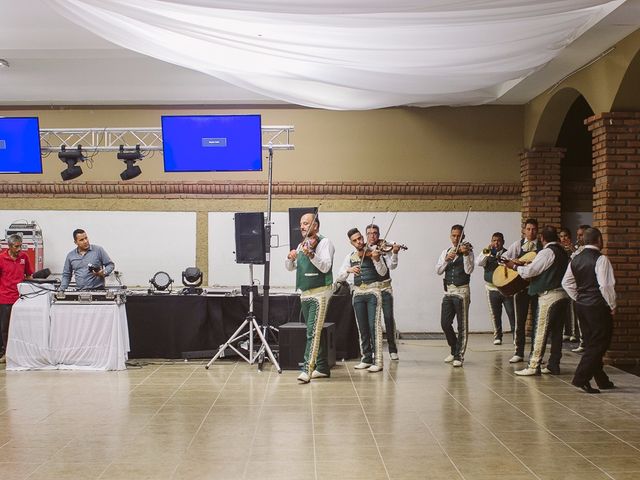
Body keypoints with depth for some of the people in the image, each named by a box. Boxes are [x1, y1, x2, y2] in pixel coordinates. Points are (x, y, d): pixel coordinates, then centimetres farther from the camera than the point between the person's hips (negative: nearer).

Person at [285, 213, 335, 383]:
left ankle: (307, 369, -21)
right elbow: (289, 268, 16)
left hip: (319, 294, -8)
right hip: (305, 294, 8)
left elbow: (325, 267, -17)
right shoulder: (301, 245, 17)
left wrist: (310, 254, -30)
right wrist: (290, 258, -5)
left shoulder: (324, 242, -5)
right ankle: (322, 368, 20)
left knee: (313, 332, -15)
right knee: (315, 332, 13)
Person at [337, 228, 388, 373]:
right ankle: (366, 359, 17)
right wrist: (348, 270, -15)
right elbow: (340, 277, 5)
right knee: (362, 328, 8)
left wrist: (376, 259, -29)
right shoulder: (350, 257, 10)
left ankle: (377, 361, -10)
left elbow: (383, 272, -11)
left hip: (373, 292, -4)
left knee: (374, 326, -11)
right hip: (358, 293, 4)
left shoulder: (373, 252, -2)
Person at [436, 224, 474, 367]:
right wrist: (446, 259, -13)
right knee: (445, 323, 4)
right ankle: (454, 350, 24)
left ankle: (459, 356, 5)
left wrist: (465, 254, -25)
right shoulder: (446, 252, 12)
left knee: (462, 325, -1)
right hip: (448, 291, 4)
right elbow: (438, 271, 2)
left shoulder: (468, 251, -1)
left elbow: (468, 270, -14)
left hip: (461, 291, -4)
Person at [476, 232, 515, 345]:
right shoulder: (487, 253, 7)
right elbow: (478, 263, -9)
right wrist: (486, 253, -21)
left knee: (512, 313, -5)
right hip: (492, 289, 1)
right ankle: (497, 336, 15)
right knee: (495, 315, 5)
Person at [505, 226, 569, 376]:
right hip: (563, 294, 8)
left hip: (549, 296, -8)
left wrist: (514, 266, 2)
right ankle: (554, 365, 13)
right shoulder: (563, 252, 15)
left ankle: (534, 366, -5)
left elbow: (529, 271, -14)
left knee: (541, 331, -6)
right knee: (556, 331, 10)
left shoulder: (547, 252, -11)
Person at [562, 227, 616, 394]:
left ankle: (602, 380, 23)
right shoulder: (601, 259, -15)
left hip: (581, 305, 8)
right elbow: (606, 285, -20)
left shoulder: (576, 259, 8)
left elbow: (566, 283, 12)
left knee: (591, 343, 14)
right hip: (598, 307, -8)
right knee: (598, 344, -1)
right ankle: (581, 378, -8)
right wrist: (612, 305, -9)